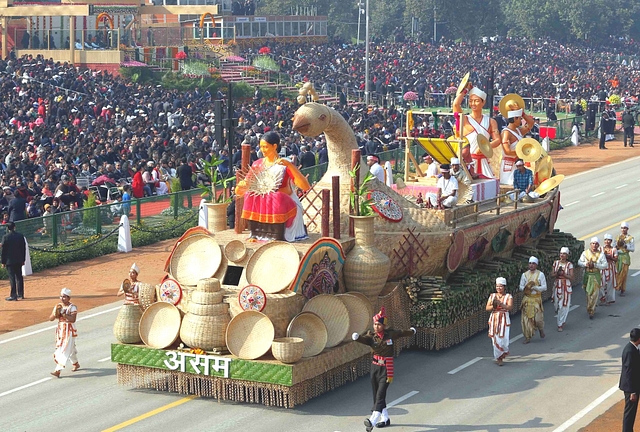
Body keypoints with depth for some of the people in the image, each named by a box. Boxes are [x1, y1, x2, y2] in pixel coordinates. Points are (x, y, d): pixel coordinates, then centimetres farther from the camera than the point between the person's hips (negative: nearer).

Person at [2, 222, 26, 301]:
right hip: (19, 260, 4)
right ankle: (20, 294, 18)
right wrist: (23, 260, 16)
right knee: (19, 277, 13)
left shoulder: (5, 237, -10)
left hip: (9, 261, -4)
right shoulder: (20, 236, 2)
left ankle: (13, 296, -5)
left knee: (12, 278, -4)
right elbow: (24, 248, 7)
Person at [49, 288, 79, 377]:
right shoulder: (58, 306, 5)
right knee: (70, 350, 20)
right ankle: (76, 364, 42)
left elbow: (73, 319, -26)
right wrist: (56, 313, -19)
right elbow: (50, 318, 0)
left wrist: (63, 314, -30)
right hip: (60, 331, 6)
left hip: (69, 332, -6)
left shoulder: (72, 307, -12)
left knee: (64, 350, -12)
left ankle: (58, 371, -17)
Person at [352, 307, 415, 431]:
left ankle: (373, 421, -26)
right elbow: (364, 339, -25)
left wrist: (412, 331, 36)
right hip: (375, 368, 4)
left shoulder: (391, 334, -5)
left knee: (380, 395, -15)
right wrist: (356, 337, -49)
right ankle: (385, 418, 31)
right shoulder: (371, 336, -3)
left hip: (386, 369, -4)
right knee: (376, 395, 12)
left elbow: (403, 333, 16)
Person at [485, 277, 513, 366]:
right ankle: (498, 358, 12)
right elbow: (487, 308, 2)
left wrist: (500, 304, -28)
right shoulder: (492, 296, 8)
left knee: (503, 338, -9)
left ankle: (502, 354, 16)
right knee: (495, 339, -2)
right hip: (494, 320, 2)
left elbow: (509, 307, -15)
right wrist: (493, 306, -18)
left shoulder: (508, 296, 1)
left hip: (504, 320, -2)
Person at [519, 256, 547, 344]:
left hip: (536, 299, -2)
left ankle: (541, 330, 25)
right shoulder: (524, 275, 7)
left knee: (537, 318, -9)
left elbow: (544, 287, -4)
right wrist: (525, 288, -14)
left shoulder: (540, 274, -1)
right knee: (526, 318, -1)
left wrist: (535, 287, -20)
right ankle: (528, 337, 8)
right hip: (527, 299, 2)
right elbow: (521, 287, 9)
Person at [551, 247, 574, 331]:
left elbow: (571, 277, -7)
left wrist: (563, 274, -21)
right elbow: (552, 275, 4)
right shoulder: (556, 263, 5)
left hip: (566, 286, -3)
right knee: (557, 304, 6)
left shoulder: (569, 264, -3)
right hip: (557, 285, 3)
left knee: (564, 305, -4)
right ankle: (562, 320, 31)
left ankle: (560, 324, 6)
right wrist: (557, 273, -15)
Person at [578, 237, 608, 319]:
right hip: (587, 275, 2)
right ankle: (592, 309, 24)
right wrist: (586, 264, -15)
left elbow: (605, 265, -7)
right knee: (588, 293, 8)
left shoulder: (601, 254, -3)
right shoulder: (585, 253, 4)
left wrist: (594, 265, -18)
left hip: (596, 276, -2)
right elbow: (579, 262, 5)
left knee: (594, 294, -6)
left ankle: (591, 311, -3)